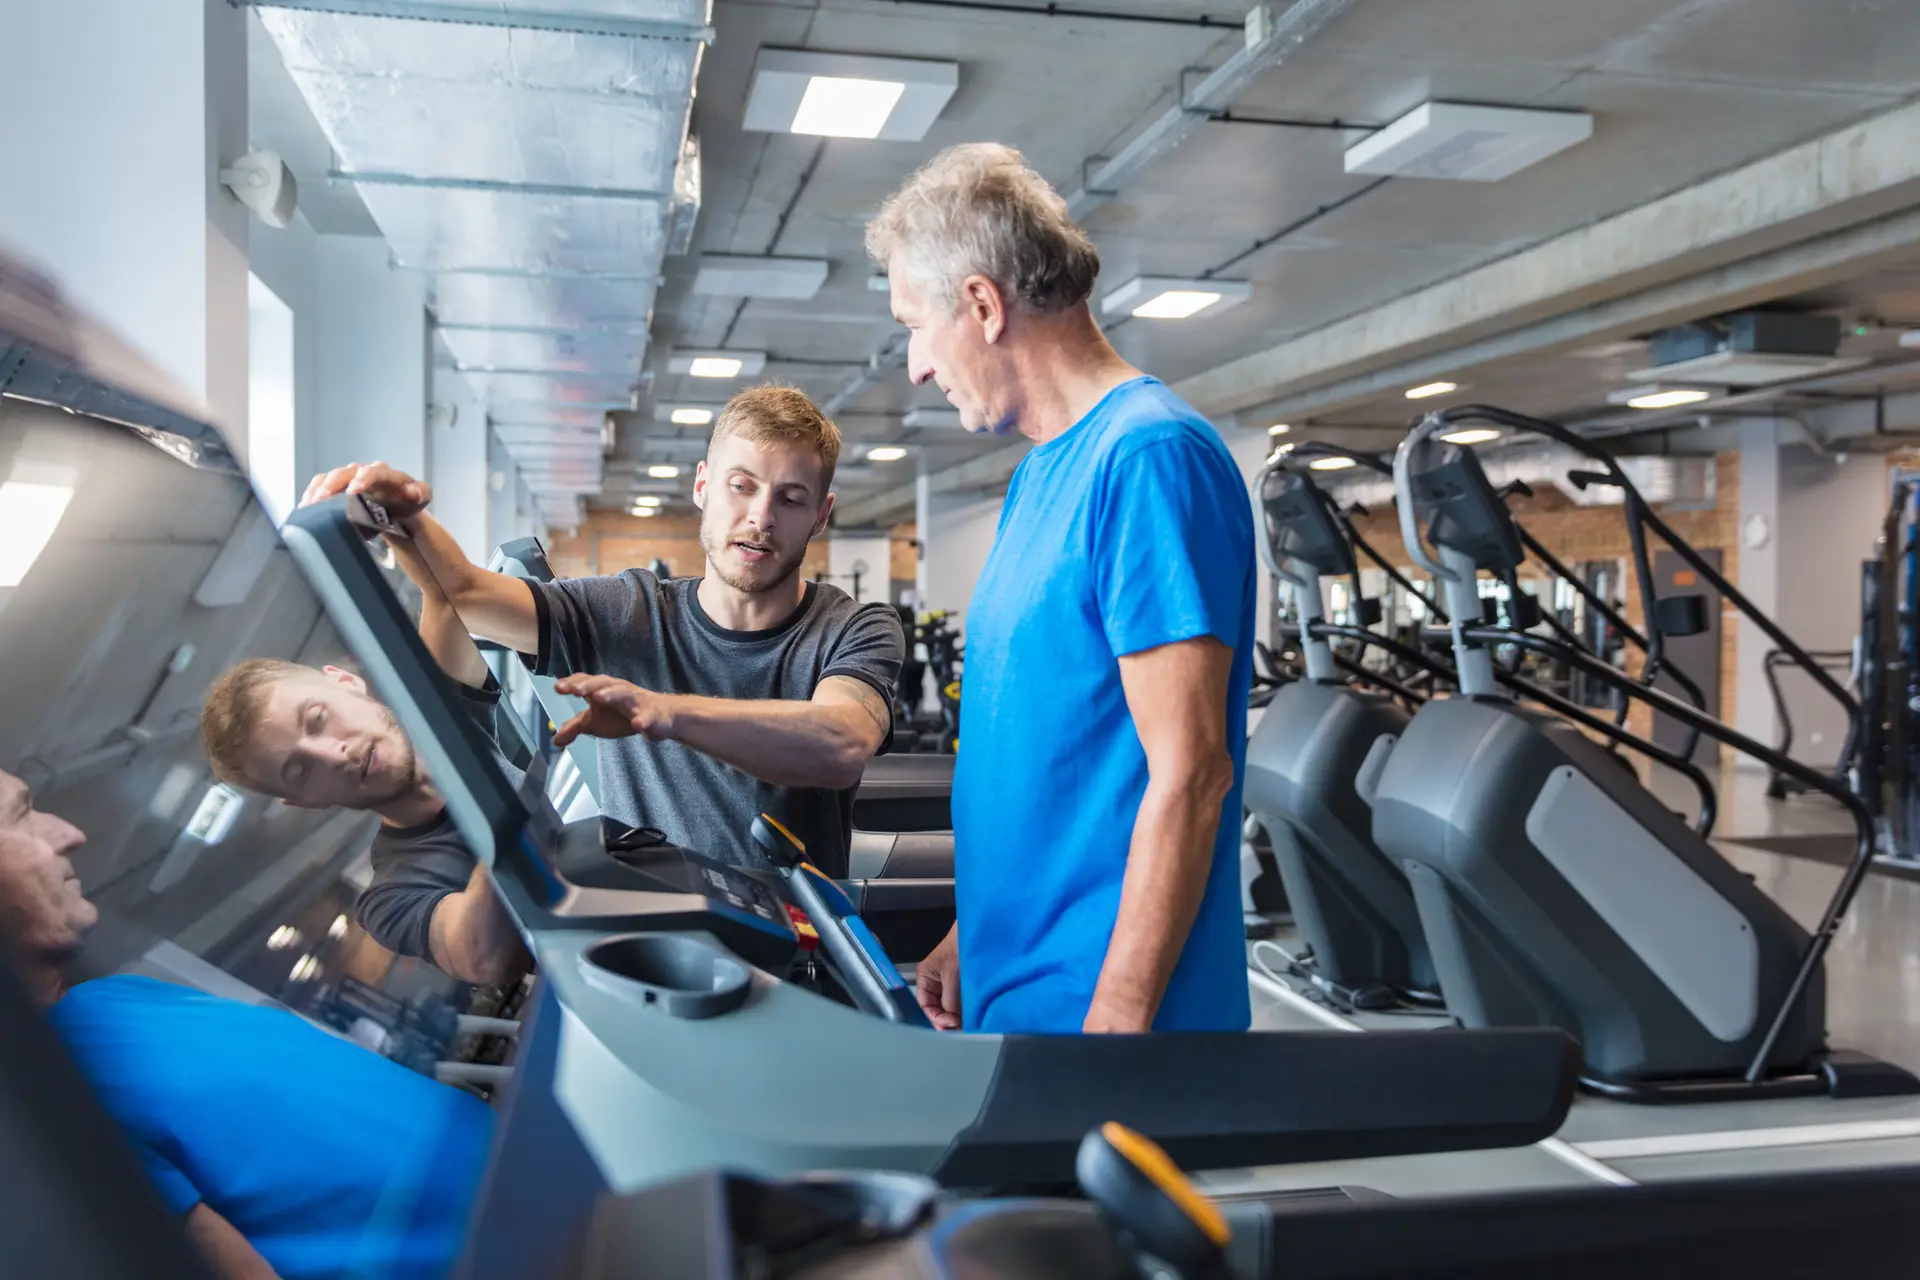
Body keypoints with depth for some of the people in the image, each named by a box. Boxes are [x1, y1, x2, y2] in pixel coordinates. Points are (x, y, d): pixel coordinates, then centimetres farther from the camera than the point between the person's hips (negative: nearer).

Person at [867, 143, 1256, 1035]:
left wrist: (1116, 1018, -21)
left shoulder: (1149, 455, -17)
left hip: (1098, 1002, -8)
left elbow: (1189, 771, -21)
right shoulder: (1044, 471, 11)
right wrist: (972, 937, 15)